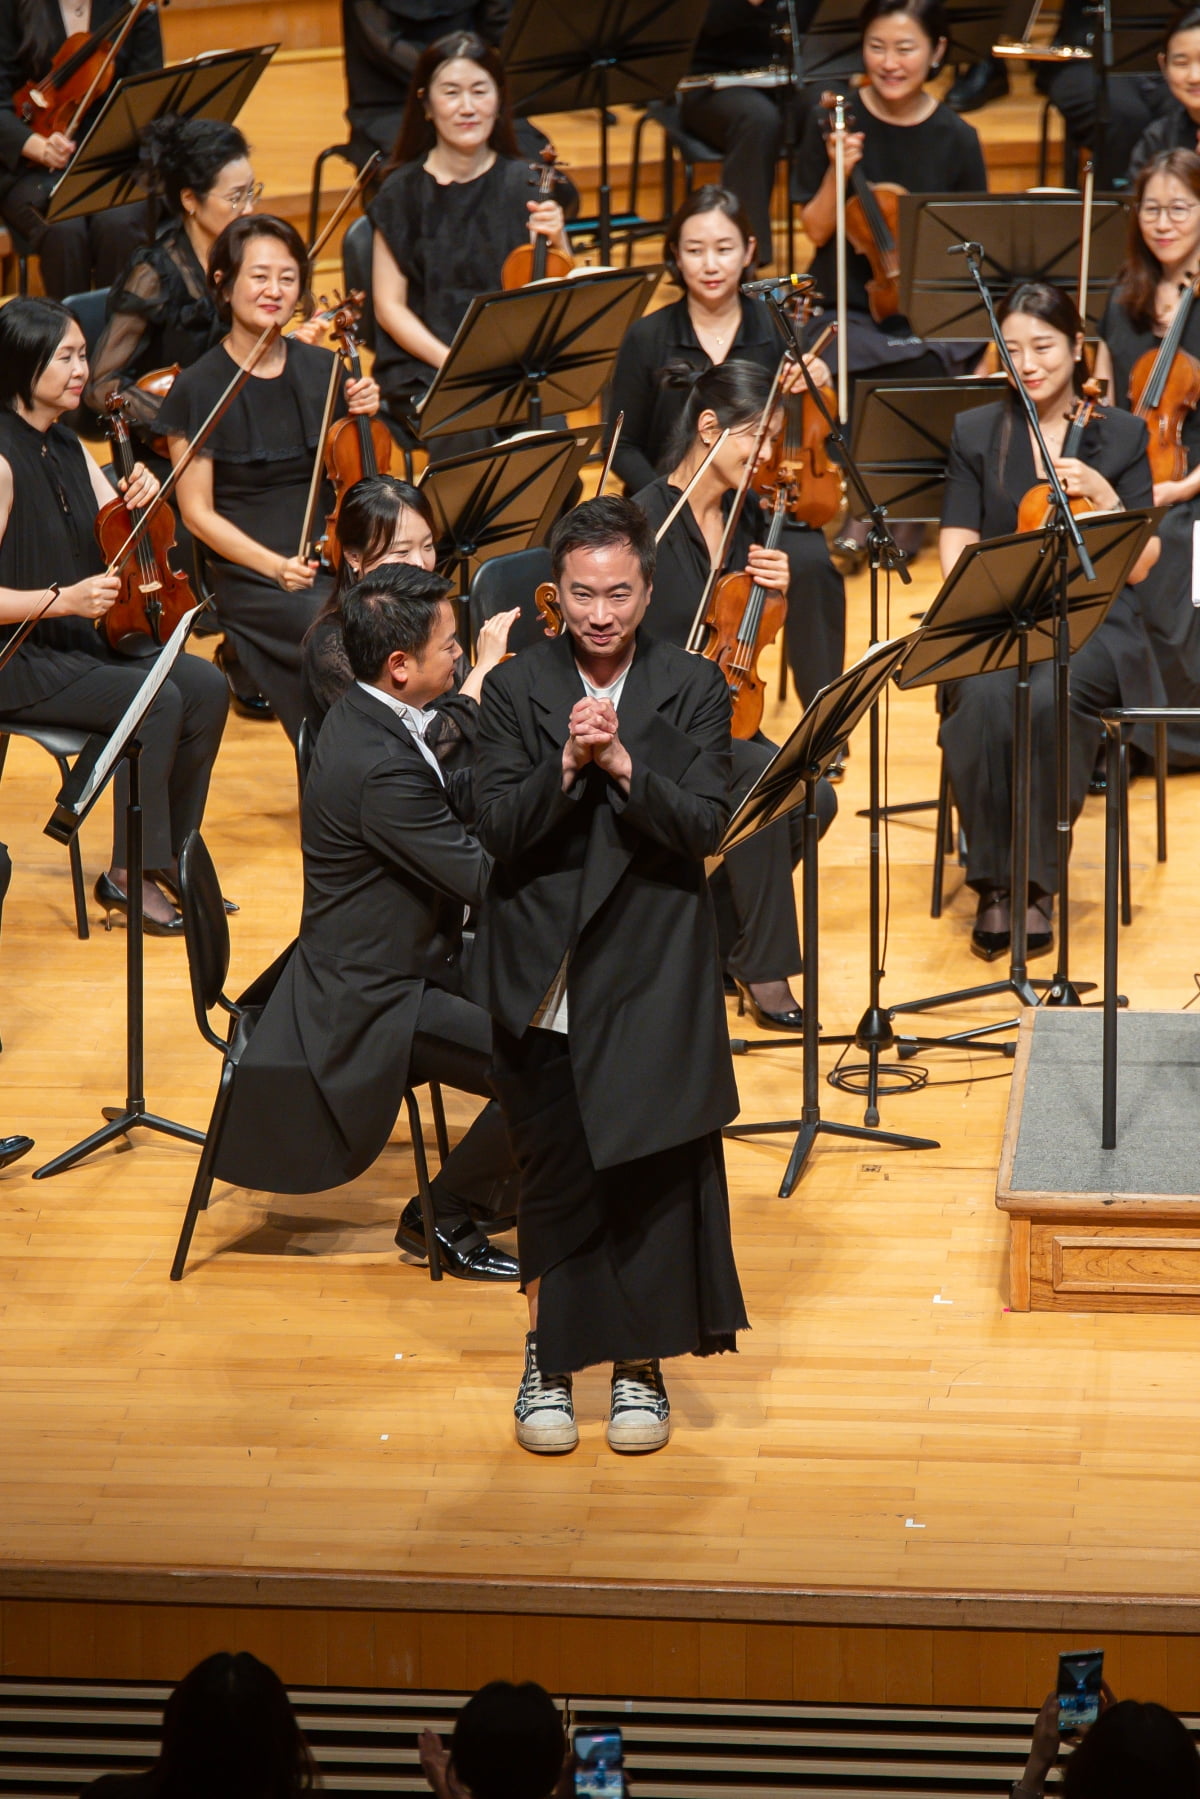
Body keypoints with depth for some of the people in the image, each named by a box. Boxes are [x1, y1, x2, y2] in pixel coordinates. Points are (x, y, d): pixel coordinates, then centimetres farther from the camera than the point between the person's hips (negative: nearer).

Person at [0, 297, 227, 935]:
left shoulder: (68, 448, 9)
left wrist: (141, 502, -9)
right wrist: (65, 599, -31)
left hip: (82, 644, 8)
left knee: (205, 686, -10)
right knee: (158, 700, -25)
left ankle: (174, 857, 2)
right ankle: (129, 876, -13)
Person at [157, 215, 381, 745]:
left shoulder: (322, 370, 9)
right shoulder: (198, 389, -4)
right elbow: (198, 513, -5)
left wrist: (365, 419, -2)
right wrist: (274, 565, -18)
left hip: (335, 557, 4)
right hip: (251, 578, -4)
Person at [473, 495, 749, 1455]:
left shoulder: (694, 689, -1)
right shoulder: (516, 690, 0)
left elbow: (705, 828, -10)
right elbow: (499, 830, -9)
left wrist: (623, 764, -24)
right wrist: (568, 764, -24)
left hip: (652, 980, 0)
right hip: (543, 983, 0)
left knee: (652, 1175, 1)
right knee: (552, 1178, 7)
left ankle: (641, 1364, 16)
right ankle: (549, 1358, 22)